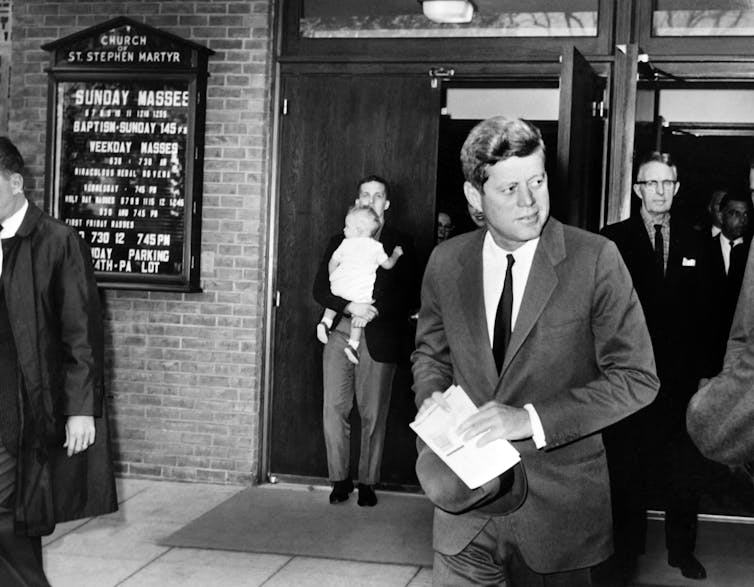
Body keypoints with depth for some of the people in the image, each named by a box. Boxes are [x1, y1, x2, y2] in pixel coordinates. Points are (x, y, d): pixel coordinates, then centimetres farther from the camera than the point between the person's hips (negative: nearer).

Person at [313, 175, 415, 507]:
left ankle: (367, 482, 11)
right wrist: (350, 307, -12)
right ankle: (339, 479, 9)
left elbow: (406, 295, 0)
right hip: (340, 333, 2)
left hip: (378, 338, -2)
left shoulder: (400, 244, 9)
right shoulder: (340, 242, 15)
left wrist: (372, 311, -15)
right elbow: (320, 289, 6)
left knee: (373, 414, 1)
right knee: (334, 409, -2)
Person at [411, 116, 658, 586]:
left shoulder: (595, 259, -12)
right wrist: (432, 395, -6)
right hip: (467, 496, 3)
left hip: (556, 509, -2)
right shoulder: (446, 263, 1)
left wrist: (532, 419, -21)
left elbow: (636, 378, -12)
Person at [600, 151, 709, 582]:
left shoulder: (696, 242, 7)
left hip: (681, 375, 2)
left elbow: (704, 311, 5)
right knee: (628, 473, 9)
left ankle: (682, 551, 26)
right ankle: (628, 551, 24)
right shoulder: (613, 239, -3)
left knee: (683, 473, 10)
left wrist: (702, 368, 0)